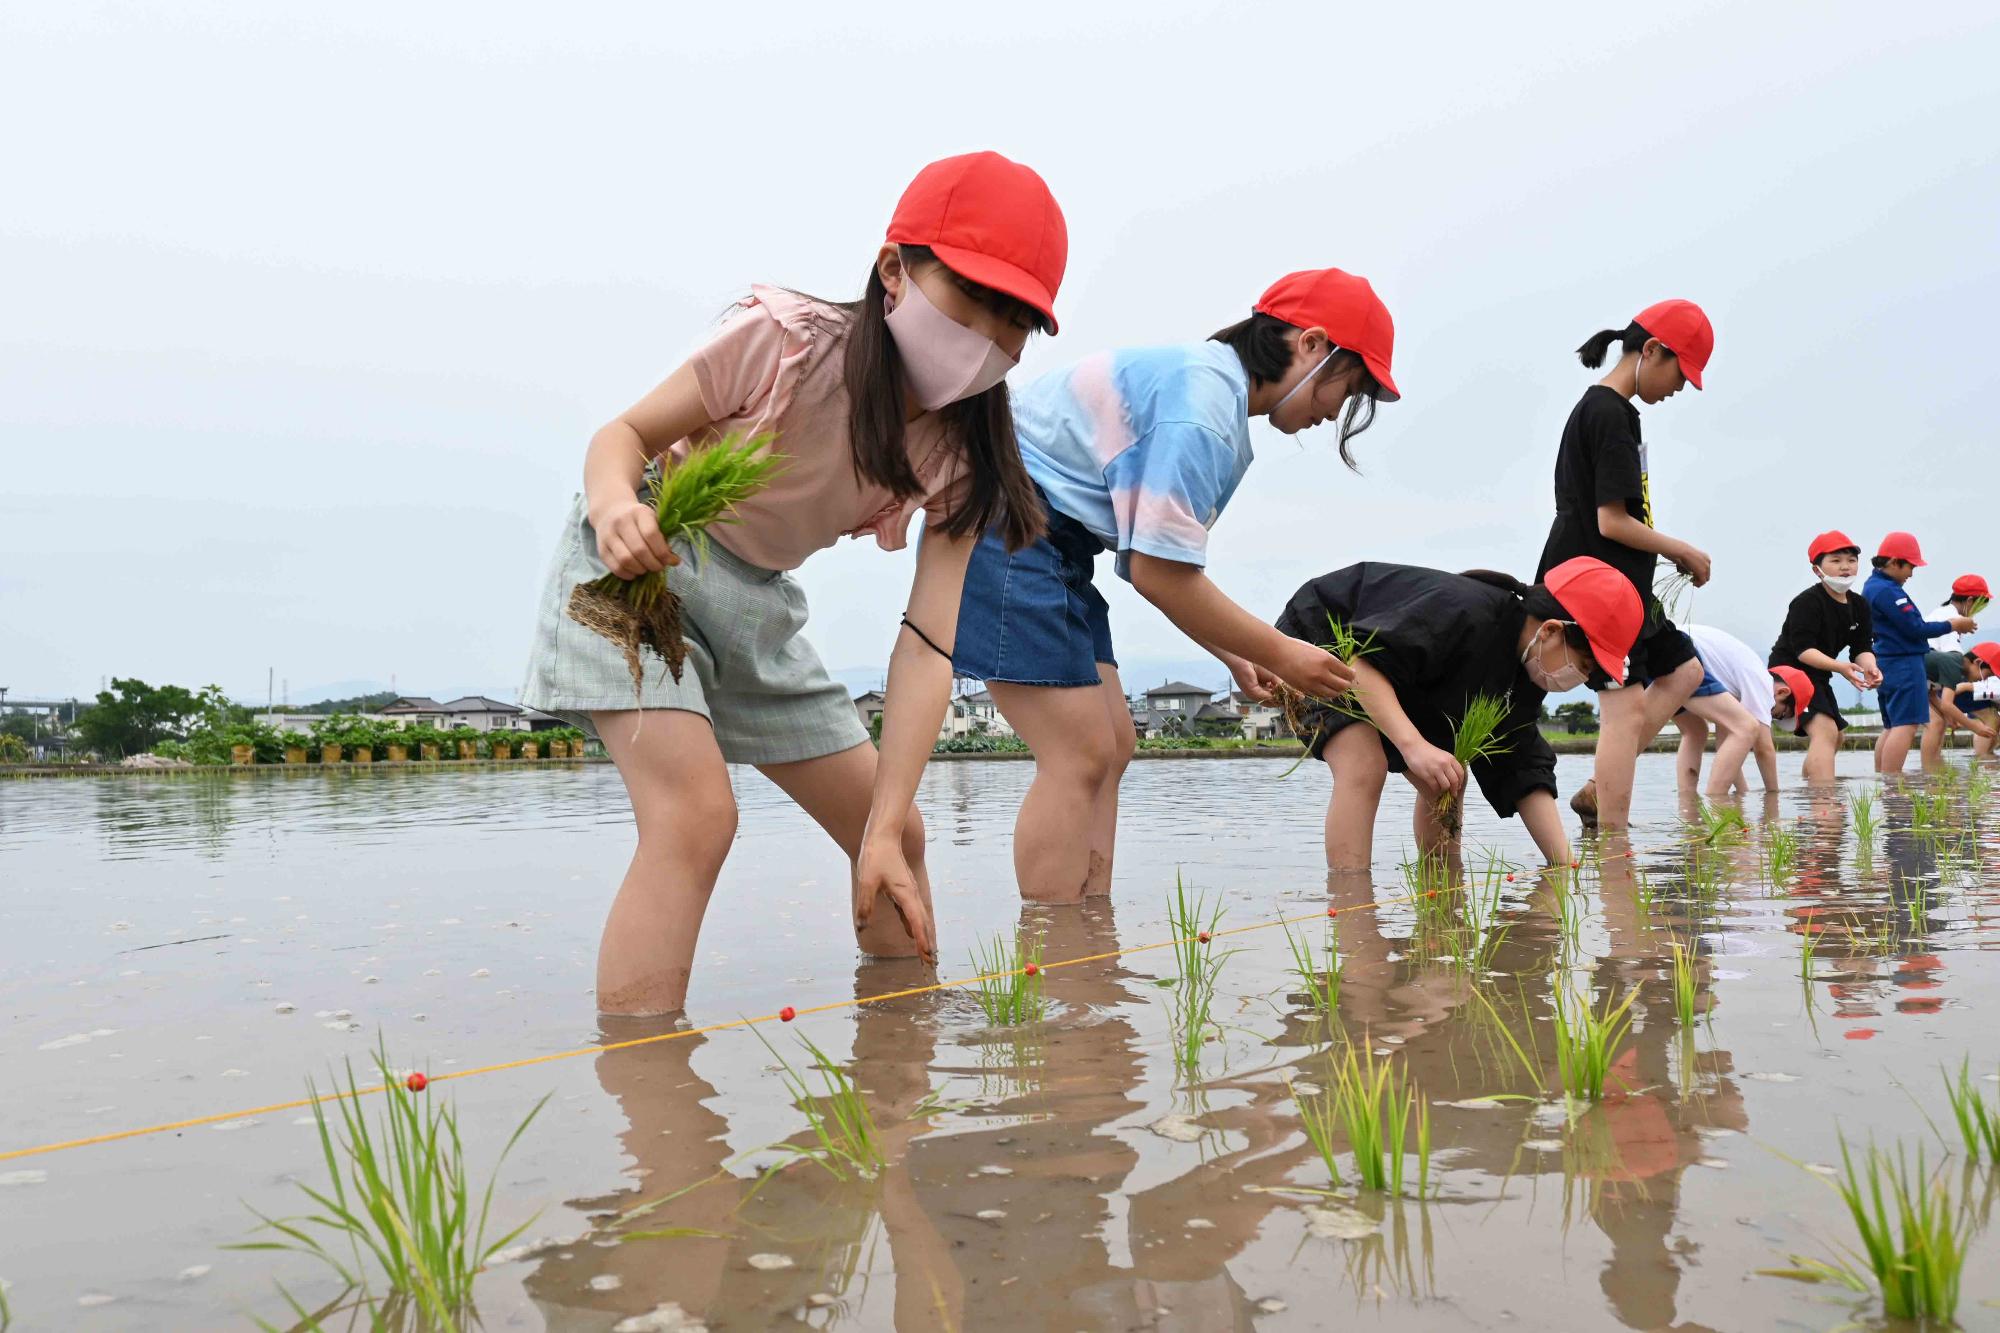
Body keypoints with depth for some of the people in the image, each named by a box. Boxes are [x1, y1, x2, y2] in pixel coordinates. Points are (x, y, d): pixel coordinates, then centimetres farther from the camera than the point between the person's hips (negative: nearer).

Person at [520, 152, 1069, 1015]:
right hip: (638, 561, -6)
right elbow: (625, 434, -15)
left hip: (759, 602, 6)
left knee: (892, 836, 5)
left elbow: (927, 644, -17)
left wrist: (888, 824, -24)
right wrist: (615, 504, -40)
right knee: (697, 815, -27)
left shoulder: (958, 454, -11)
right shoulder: (789, 340, -24)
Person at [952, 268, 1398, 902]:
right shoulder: (1203, 399, -17)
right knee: (1080, 754, -14)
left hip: (1047, 546, 11)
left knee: (1110, 748, 6)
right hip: (1001, 532, -11)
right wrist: (1280, 654, -10)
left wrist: (1234, 656, 13)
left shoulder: (1212, 383, 15)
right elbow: (1159, 574, -20)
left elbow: (1159, 564, 17)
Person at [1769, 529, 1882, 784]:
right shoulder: (1807, 602, -20)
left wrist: (1869, 667, -25)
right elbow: (1803, 650, -26)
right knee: (1825, 731, -27)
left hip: (1817, 676, 10)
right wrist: (1840, 667, -39)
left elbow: (1862, 648, -2)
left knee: (1833, 738, 22)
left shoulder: (1859, 606, 5)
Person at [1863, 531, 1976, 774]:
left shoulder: (1872, 586, 15)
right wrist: (1952, 625, -6)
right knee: (1905, 726, -12)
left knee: (1892, 727, 14)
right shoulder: (1887, 591, -17)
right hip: (1903, 665, -11)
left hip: (1885, 663, 11)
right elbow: (1914, 628, -17)